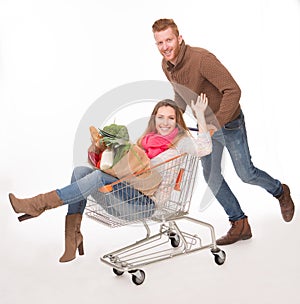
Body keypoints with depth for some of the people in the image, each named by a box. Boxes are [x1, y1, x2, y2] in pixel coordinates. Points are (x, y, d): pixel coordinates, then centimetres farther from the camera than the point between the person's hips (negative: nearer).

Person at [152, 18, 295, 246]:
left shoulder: (202, 59, -30)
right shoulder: (166, 66, -5)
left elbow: (233, 90, -32)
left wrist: (216, 124, -35)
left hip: (229, 122, -7)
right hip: (206, 125, 7)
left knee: (246, 174, 2)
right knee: (211, 177, 7)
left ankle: (280, 192, 35)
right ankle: (240, 225, 21)